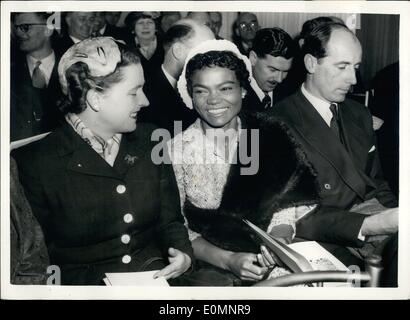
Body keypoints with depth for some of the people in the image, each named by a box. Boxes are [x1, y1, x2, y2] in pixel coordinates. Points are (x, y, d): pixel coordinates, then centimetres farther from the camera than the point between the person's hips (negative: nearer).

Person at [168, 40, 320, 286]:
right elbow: (179, 230, -3)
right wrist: (228, 260, -18)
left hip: (272, 264, 2)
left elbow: (284, 207, 2)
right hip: (208, 267, -1)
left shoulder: (271, 137, 2)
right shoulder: (176, 150, -2)